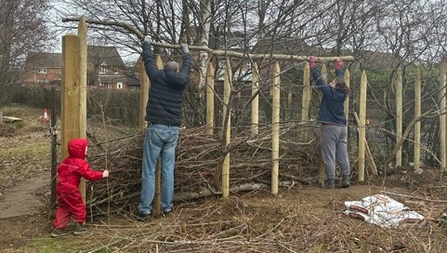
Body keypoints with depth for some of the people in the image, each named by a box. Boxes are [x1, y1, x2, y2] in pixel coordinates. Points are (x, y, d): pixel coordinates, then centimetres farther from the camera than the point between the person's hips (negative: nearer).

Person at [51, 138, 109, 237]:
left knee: (63, 208, 17)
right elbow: (90, 175, -22)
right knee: (78, 207, 9)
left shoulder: (66, 160, 8)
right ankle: (79, 226, 18)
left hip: (61, 188, 8)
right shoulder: (80, 163, -18)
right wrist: (102, 174, -13)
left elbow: (59, 168, 20)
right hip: (71, 190, -8)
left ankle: (58, 228, 17)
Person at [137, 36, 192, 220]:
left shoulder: (157, 77, 0)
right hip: (173, 130, 3)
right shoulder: (181, 81, 7)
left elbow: (148, 60, 16)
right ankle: (167, 208, 13)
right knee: (168, 170, 9)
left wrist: (146, 43, 34)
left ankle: (145, 210, -1)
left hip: (156, 128, -3)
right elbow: (187, 67, 27)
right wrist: (186, 52, 46)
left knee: (149, 171, -1)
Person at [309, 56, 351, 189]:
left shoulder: (329, 92, -11)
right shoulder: (342, 93, 5)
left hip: (330, 127, -6)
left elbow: (318, 79, -6)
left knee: (329, 155, -3)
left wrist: (313, 65, 2)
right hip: (342, 127, 7)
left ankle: (330, 182, -1)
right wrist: (338, 66, 35)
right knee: (343, 154, 8)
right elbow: (340, 79, 22)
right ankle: (346, 179, 10)